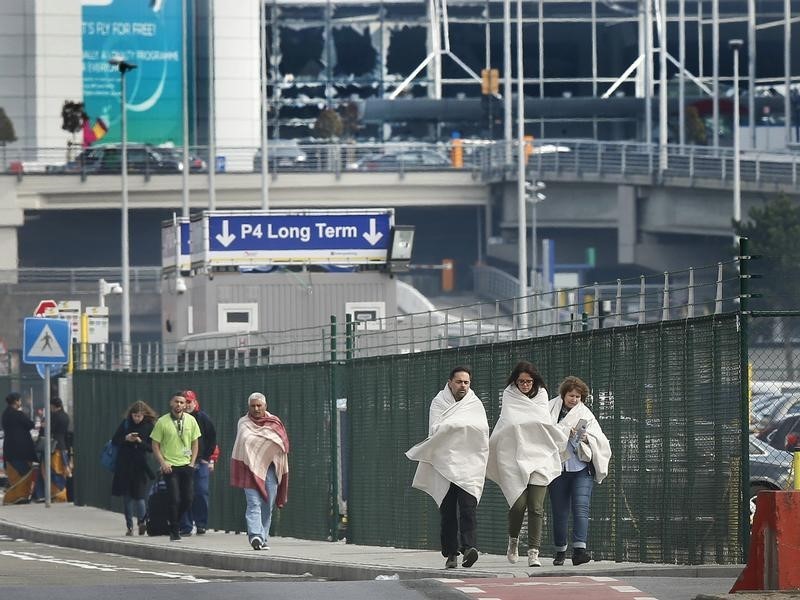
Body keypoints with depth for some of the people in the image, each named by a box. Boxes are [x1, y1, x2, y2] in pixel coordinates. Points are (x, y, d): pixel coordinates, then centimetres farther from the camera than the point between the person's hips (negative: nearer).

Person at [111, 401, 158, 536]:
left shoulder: (149, 426, -2)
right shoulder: (126, 423, 3)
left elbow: (152, 448, -2)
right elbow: (114, 441, 5)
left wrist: (141, 442, -18)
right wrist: (126, 439, -12)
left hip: (140, 466, -2)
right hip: (125, 465, 2)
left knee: (139, 495, -10)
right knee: (127, 496, 5)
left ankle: (141, 521, 9)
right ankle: (129, 526, 13)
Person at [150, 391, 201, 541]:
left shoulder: (191, 420, 4)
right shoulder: (162, 422, -5)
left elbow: (195, 443, 12)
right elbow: (155, 445, 0)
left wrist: (192, 462, 2)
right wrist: (163, 463, -11)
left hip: (186, 466, 3)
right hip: (170, 466, -3)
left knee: (188, 499, 1)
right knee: (175, 499, -9)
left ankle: (174, 522, 26)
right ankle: (174, 531, 3)